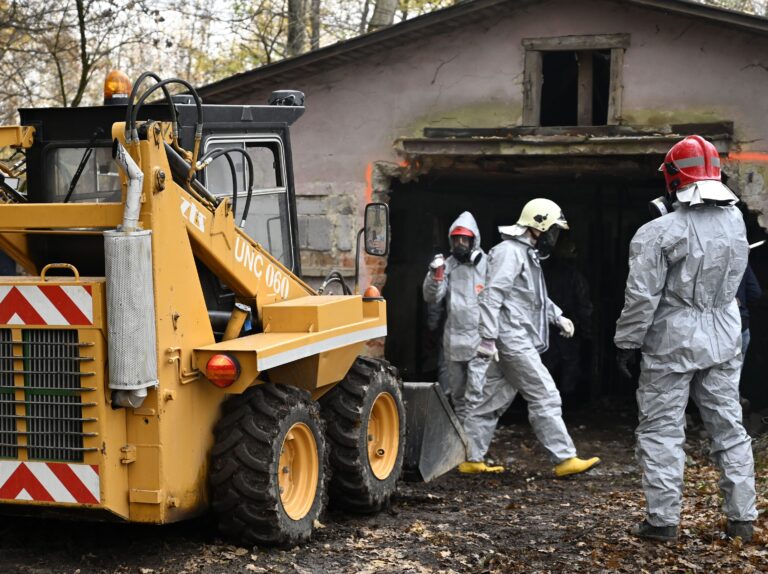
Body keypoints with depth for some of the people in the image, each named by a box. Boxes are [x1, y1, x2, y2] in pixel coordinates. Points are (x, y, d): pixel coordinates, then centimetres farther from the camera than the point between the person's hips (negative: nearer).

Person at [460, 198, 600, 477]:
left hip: (518, 341, 11)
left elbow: (536, 297, 32)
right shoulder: (509, 252, -13)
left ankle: (471, 459, 13)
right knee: (545, 397, -7)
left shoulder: (528, 254, 21)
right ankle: (565, 459, -3)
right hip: (513, 339, -11)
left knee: (490, 400, 10)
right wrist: (488, 337, -25)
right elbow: (492, 295, -21)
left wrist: (558, 317, 20)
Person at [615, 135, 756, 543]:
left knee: (662, 430, 3)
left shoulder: (659, 232, -17)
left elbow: (642, 296, -15)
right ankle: (741, 518, 15)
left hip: (672, 343, -5)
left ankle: (663, 520, 3)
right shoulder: (735, 221, 0)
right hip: (723, 341, 5)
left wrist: (627, 343, -5)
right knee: (729, 428, 12)